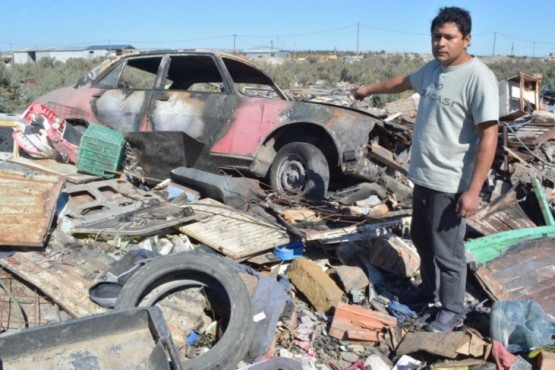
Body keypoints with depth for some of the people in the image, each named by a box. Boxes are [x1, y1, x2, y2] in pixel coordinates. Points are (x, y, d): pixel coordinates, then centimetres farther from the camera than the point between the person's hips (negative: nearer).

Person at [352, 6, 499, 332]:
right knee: (422, 240, 23)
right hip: (423, 177, 9)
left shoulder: (479, 77, -19)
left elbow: (489, 136, -22)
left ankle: (453, 312, 23)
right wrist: (370, 89, 42)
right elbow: (404, 82, 28)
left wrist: (473, 190, -25)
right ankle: (429, 291, 44)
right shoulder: (433, 69, 7)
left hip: (451, 184, -9)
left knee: (447, 251, 3)